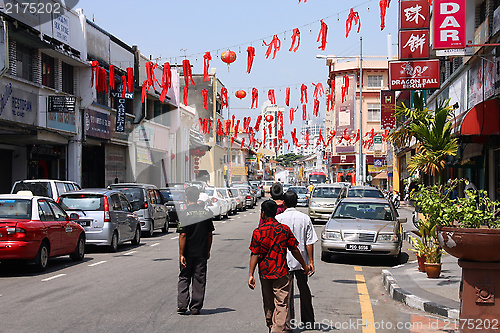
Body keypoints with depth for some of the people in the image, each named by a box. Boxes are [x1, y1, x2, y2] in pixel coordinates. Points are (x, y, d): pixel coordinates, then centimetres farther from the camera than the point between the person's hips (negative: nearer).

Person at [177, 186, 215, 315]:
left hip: (188, 253, -2)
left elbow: (183, 236, -14)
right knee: (199, 280, 8)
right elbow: (209, 234, 6)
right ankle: (195, 307, 11)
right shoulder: (206, 212, 1)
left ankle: (182, 305, 3)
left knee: (184, 278, 11)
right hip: (202, 253, 3)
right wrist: (208, 251, 16)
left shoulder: (184, 214, -11)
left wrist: (181, 254, -11)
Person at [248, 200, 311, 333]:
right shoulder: (284, 229, -4)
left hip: (264, 273, 1)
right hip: (281, 272, -1)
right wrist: (304, 265, 14)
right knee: (281, 304, 0)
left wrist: (250, 275, -5)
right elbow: (294, 250, 2)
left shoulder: (258, 232, -6)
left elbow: (255, 255, -8)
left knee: (268, 304, 16)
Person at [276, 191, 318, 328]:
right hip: (301, 260, 2)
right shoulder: (305, 218, -2)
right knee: (304, 291, 17)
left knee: (287, 293, 2)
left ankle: (288, 323, 0)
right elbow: (310, 242, -4)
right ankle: (308, 321, 26)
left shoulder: (278, 219, -7)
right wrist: (311, 262, 0)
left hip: (284, 261, -2)